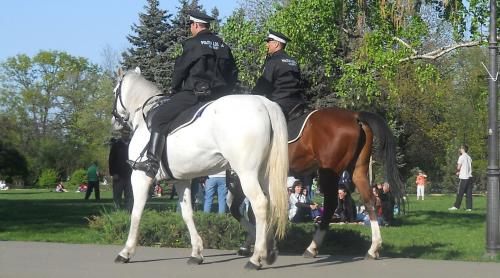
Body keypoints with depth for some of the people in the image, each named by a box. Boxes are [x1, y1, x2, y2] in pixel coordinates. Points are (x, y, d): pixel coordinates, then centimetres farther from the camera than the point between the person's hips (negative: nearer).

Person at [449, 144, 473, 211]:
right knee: (469, 193, 3)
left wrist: (457, 171, 13)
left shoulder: (462, 157, -8)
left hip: (463, 177, -7)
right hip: (469, 176, 7)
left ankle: (456, 206, -2)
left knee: (460, 193, -3)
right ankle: (469, 207, 0)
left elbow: (458, 167, -10)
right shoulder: (469, 157, 15)